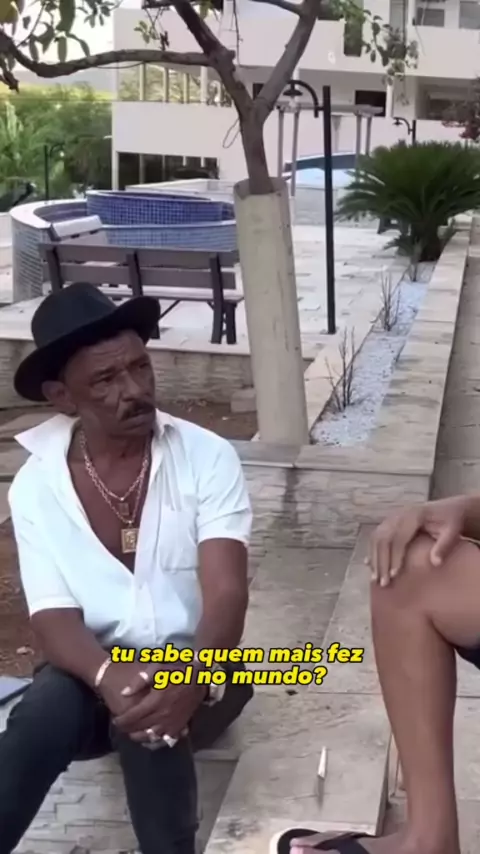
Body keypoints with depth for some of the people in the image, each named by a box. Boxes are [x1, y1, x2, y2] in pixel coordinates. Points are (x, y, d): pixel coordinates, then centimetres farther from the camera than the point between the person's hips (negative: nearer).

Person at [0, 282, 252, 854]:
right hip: (94, 671, 1)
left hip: (194, 668, -1)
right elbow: (54, 620, -11)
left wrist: (191, 677, -42)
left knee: (150, 710, -34)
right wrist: (108, 676, -35)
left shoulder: (207, 457, -11)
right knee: (49, 707, -32)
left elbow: (226, 594, -20)